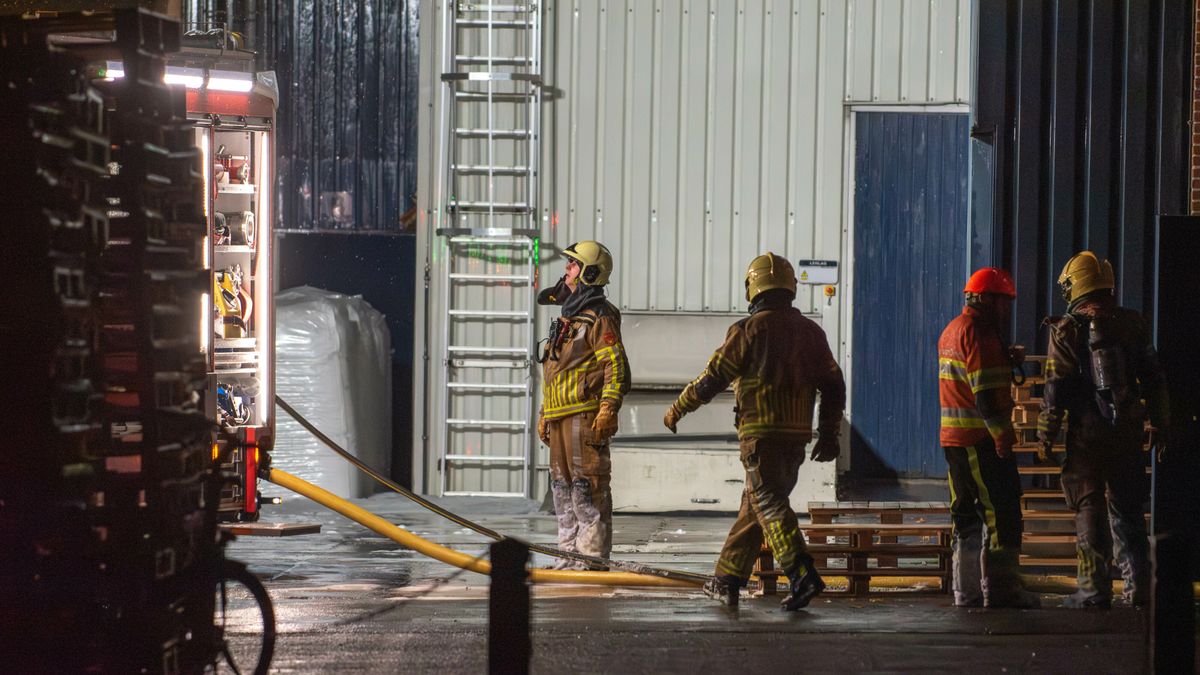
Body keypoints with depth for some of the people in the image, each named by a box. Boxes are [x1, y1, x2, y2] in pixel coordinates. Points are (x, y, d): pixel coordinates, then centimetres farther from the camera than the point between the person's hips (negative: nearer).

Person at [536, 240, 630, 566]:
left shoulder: (600, 317, -7)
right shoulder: (568, 317, 22)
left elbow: (617, 368, -15)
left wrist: (607, 412, -24)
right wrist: (544, 415, 25)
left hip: (584, 416, -10)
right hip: (560, 417, 10)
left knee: (588, 490, -10)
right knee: (563, 490, 12)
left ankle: (592, 559, -9)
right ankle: (569, 557, 17)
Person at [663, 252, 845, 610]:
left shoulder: (749, 330, -7)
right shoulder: (811, 332, 10)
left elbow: (712, 379, -5)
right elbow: (834, 385, 10)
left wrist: (677, 409, 9)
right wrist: (829, 434, 15)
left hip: (761, 433, -6)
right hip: (797, 434, 6)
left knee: (770, 506, -9)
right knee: (753, 507, 15)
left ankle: (803, 575, -25)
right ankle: (726, 581, 21)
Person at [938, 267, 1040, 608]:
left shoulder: (951, 330, 19)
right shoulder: (979, 332, -13)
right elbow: (986, 392, -20)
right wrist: (1002, 434, -20)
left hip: (953, 439, 10)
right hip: (981, 440, -10)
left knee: (966, 516, 13)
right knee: (1001, 513, -6)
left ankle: (967, 592, 15)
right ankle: (1001, 589, -8)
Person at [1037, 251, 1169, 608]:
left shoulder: (1067, 330, -7)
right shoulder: (1132, 324, 5)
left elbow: (1056, 389, -8)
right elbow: (1154, 378, 8)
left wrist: (1046, 437, -1)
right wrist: (1161, 425, 15)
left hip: (1086, 433, -3)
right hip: (1128, 431, 3)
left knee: (1090, 512, 2)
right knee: (1127, 509, 12)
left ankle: (1094, 589, 2)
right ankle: (1138, 586, 9)